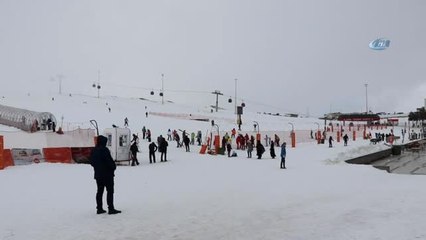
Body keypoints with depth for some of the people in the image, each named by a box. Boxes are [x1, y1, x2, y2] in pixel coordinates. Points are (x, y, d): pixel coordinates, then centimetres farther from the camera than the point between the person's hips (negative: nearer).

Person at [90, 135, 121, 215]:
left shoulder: (93, 151, 10)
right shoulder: (104, 149, -17)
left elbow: (92, 162, 15)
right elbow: (109, 160, -20)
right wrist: (113, 167, -4)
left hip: (98, 174, 8)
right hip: (107, 174, -8)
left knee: (100, 191, 13)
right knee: (110, 191, -3)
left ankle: (99, 208, 17)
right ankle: (111, 209, -3)